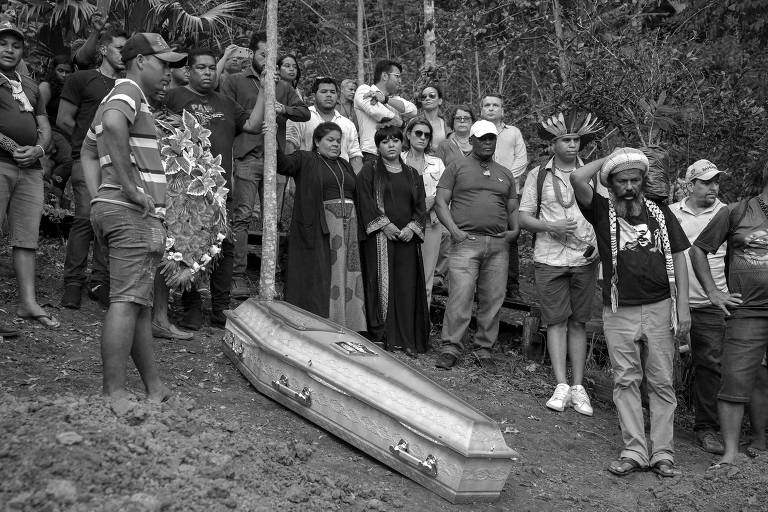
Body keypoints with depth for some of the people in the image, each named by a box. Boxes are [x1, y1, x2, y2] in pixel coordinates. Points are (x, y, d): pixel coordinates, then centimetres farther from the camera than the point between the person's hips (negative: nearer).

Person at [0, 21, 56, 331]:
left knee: (27, 238, 0)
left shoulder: (30, 86, 23)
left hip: (30, 169, 6)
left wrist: (37, 150, -1)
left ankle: (27, 302, -1)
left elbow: (45, 128, 20)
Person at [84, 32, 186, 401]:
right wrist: (130, 186, -25)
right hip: (134, 212, -11)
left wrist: (100, 195, 21)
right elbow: (114, 124, -29)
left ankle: (154, 389, 18)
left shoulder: (116, 97, 25)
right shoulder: (129, 90, -6)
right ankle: (114, 395, -13)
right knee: (126, 301, -13)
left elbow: (88, 149, 32)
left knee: (140, 303, 12)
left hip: (114, 207, 11)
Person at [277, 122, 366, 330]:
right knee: (319, 279, -5)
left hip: (348, 227, 5)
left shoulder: (344, 165, 22)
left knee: (345, 278, 4)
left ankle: (345, 327, 9)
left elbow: (356, 195, 21)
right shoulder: (305, 159, 5)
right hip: (318, 229, -5)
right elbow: (284, 164, -14)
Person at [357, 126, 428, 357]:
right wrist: (384, 224, -13)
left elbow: (420, 205, 13)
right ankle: (380, 336, -3)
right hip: (379, 236, -3)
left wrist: (412, 227, -5)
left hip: (407, 237, 3)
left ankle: (407, 339, 2)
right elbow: (365, 200, -4)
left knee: (407, 287, -1)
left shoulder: (412, 174, 18)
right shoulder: (370, 171, 7)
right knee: (381, 284, -7)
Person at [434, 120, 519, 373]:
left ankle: (484, 349, 13)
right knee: (459, 296, -12)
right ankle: (450, 347, -4)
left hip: (498, 244, 4)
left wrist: (515, 229, 4)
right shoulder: (457, 168, 9)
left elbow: (513, 208, 24)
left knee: (493, 300, 3)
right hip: (466, 241, -4)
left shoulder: (505, 174, 22)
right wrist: (454, 230, -10)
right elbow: (440, 202, 3)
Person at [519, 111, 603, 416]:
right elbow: (523, 218, 3)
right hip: (549, 259, -1)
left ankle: (578, 387, 8)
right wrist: (550, 226, -13)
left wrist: (599, 243, -7)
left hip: (584, 258, 1)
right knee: (556, 321, -2)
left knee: (578, 323, 5)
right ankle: (562, 386, 0)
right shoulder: (538, 175, 4)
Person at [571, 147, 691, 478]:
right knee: (625, 381, 1)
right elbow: (577, 178, -14)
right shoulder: (602, 212, 3)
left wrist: (683, 307, 1)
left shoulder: (660, 213, 9)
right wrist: (608, 159, 2)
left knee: (662, 382, 3)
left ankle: (662, 453, 8)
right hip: (619, 311, -1)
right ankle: (634, 451, 7)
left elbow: (677, 259, 9)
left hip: (659, 308, 1)